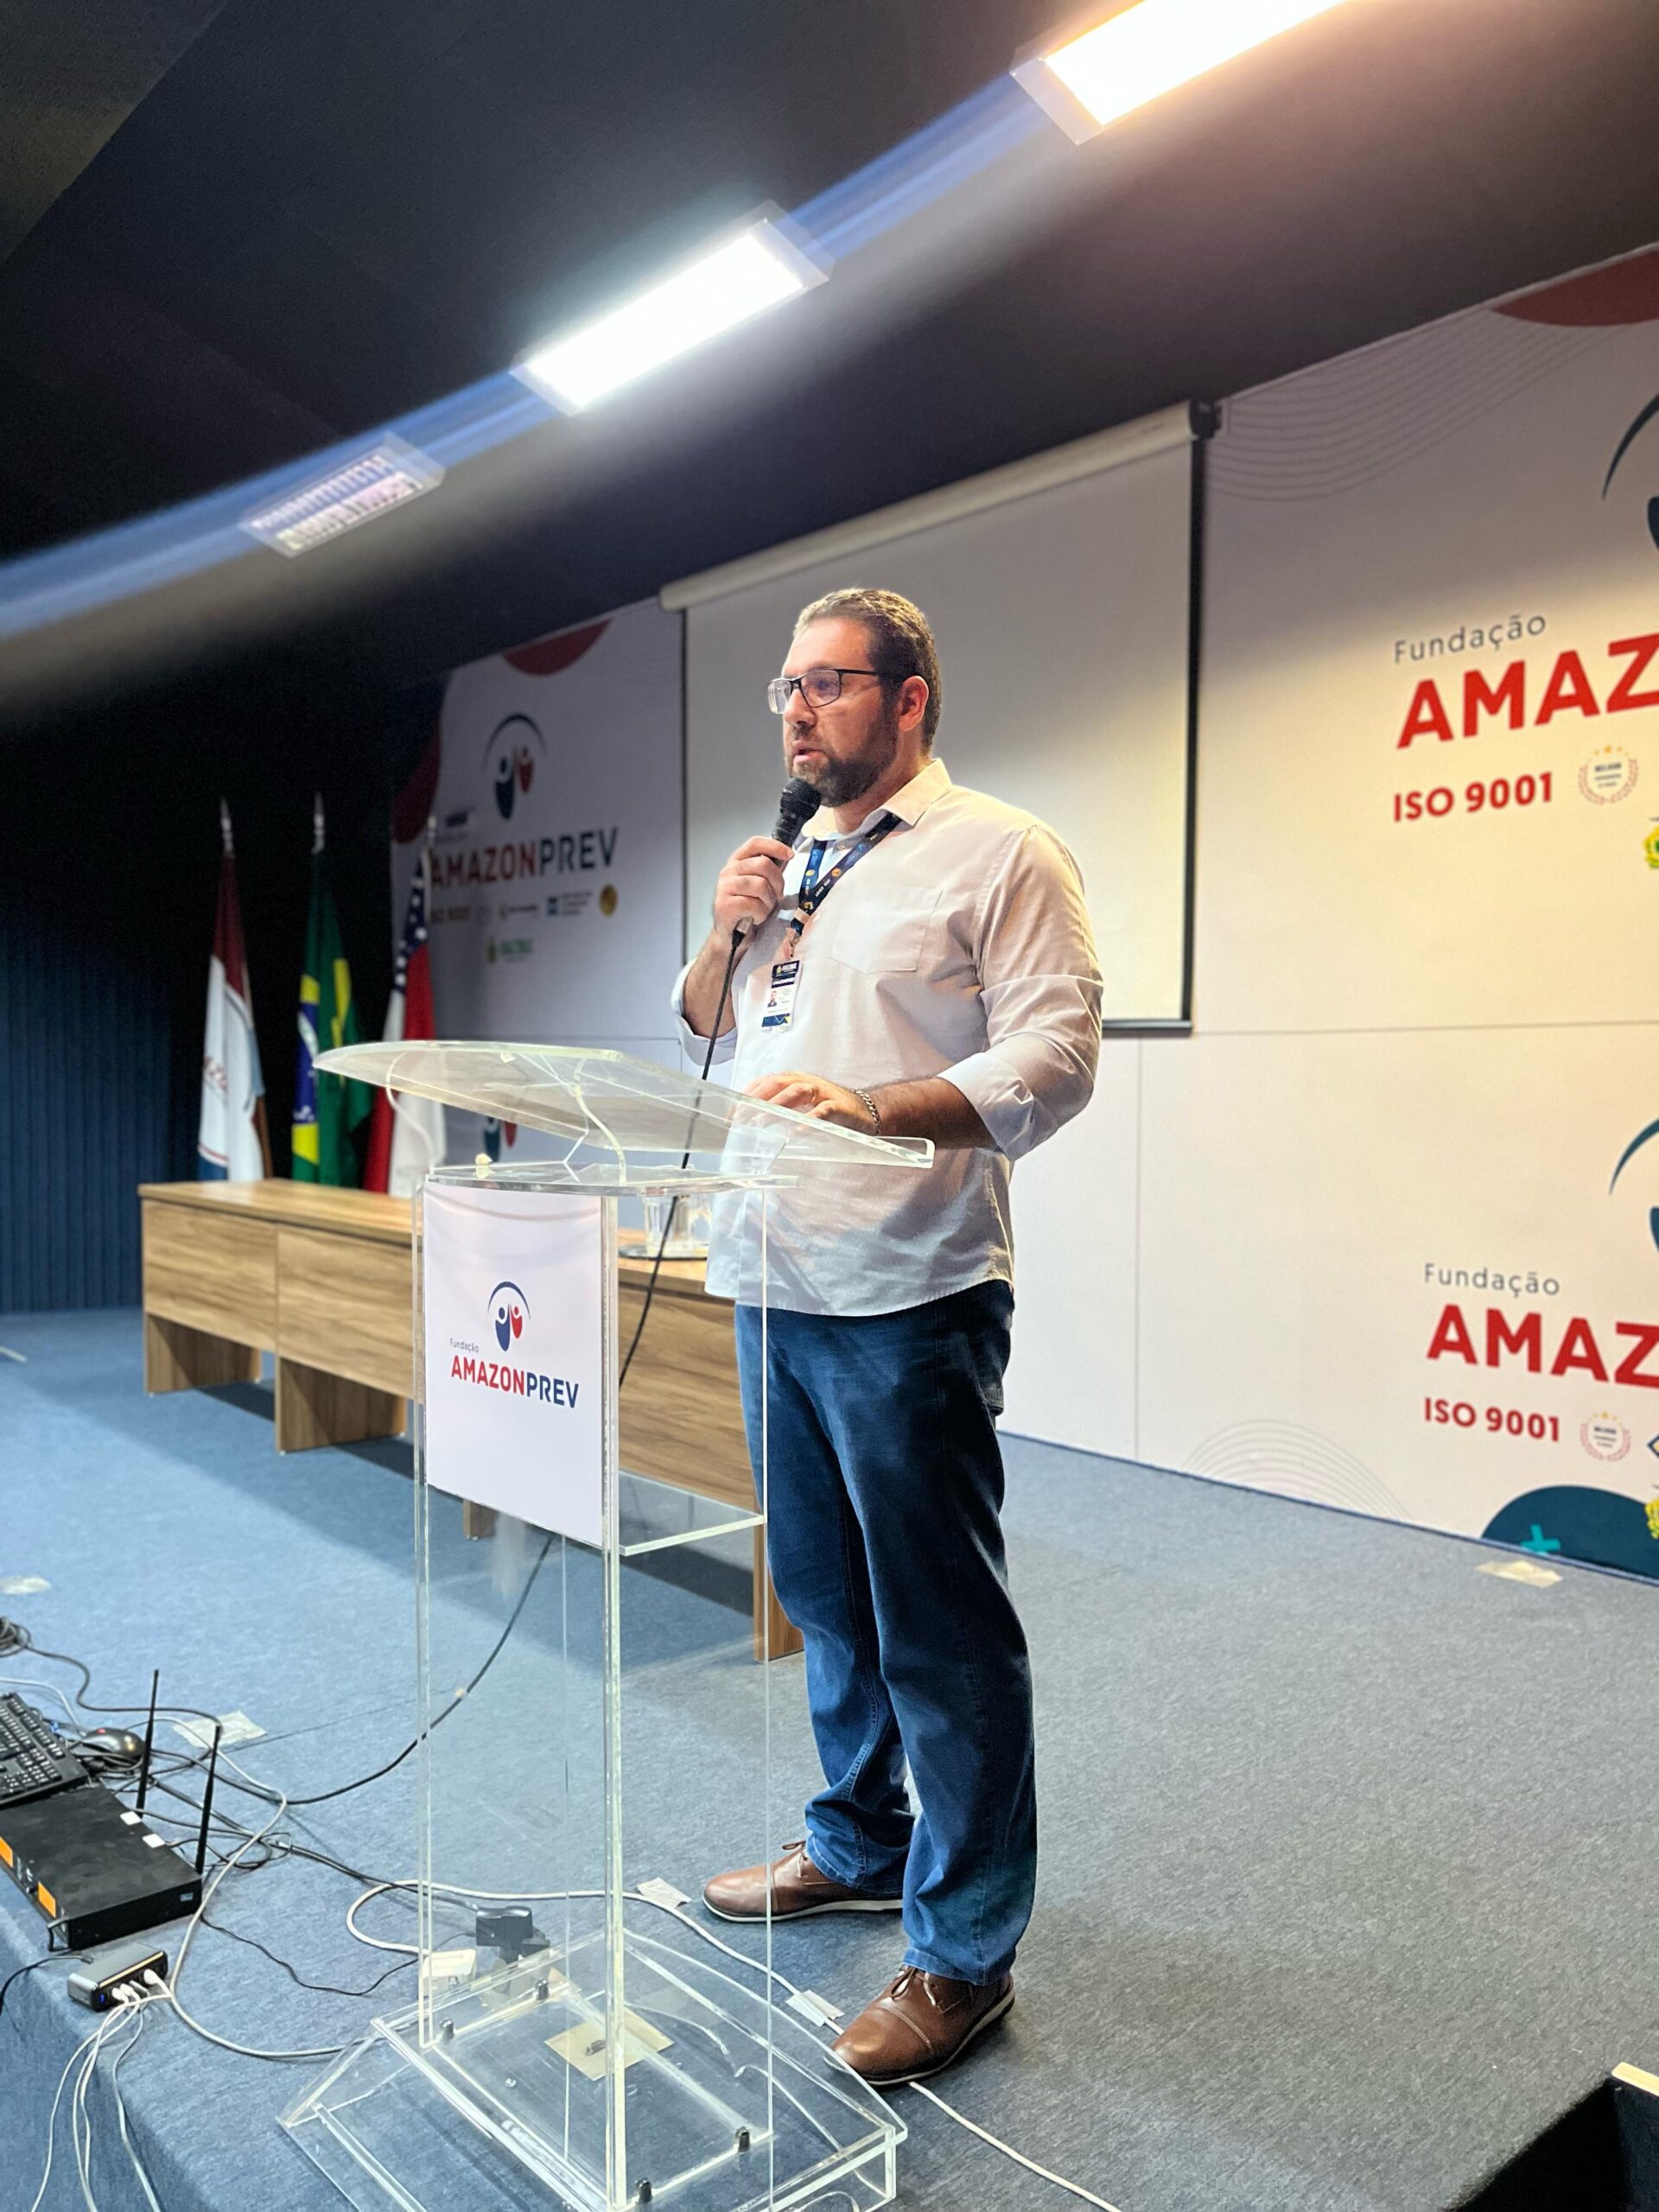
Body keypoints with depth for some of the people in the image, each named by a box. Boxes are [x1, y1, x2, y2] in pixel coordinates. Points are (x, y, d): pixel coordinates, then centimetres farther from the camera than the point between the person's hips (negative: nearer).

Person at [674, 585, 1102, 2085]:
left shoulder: (1002, 855, -5)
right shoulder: (788, 865, 16)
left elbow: (1055, 1059, -15)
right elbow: (702, 1031, 21)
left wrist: (871, 1105, -28)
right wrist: (726, 933, 1)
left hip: (905, 1300, -7)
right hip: (773, 1287, 8)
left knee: (941, 1626, 2)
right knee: (826, 1600, 20)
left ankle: (964, 1951, 17)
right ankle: (859, 1846, 39)